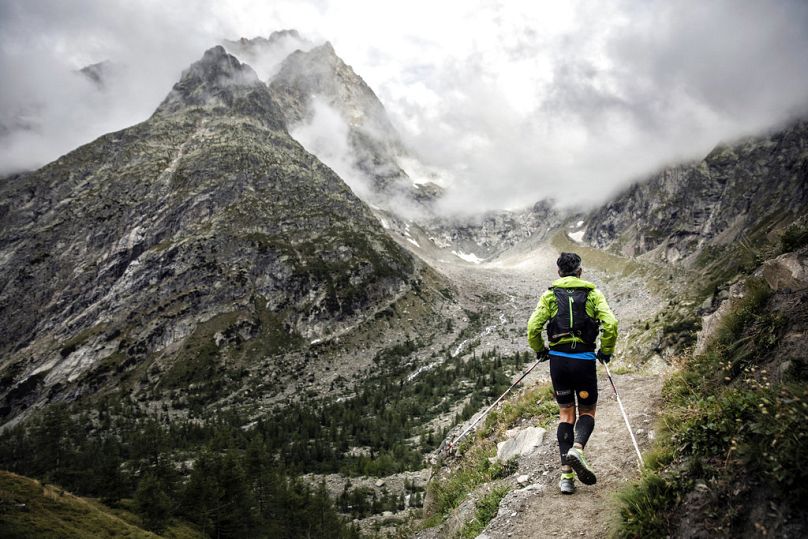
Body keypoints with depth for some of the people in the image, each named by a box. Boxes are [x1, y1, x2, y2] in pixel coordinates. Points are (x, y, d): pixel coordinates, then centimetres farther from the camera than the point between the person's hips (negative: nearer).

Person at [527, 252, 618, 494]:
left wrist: (540, 350, 11)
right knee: (587, 411, 14)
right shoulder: (593, 294, 4)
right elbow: (611, 324, -9)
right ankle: (577, 449, -17)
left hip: (558, 359, 2)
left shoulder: (550, 295, 5)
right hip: (584, 360, -1)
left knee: (565, 413, 13)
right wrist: (606, 351, 6)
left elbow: (533, 327, -6)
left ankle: (566, 475, 7)